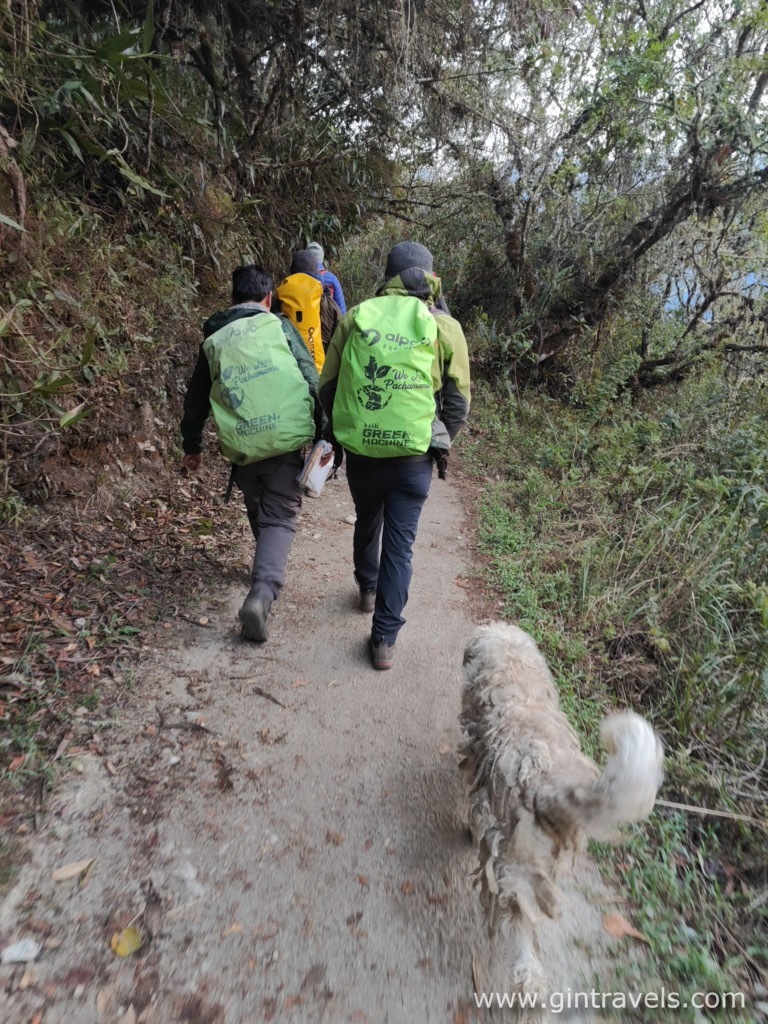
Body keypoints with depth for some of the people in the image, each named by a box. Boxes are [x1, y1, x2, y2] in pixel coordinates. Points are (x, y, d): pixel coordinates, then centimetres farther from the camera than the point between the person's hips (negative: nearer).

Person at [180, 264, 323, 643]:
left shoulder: (213, 340, 14)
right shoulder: (279, 326, 6)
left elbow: (196, 399, 19)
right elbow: (311, 380, -2)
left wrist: (192, 446, 30)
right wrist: (323, 432, 1)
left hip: (242, 448, 3)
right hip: (287, 440, -3)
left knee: (258, 509, 27)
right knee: (279, 517, 2)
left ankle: (267, 569, 45)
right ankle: (262, 592, -16)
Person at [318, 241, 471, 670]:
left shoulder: (356, 317, 4)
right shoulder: (444, 326, -1)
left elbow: (327, 386, 7)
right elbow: (459, 398, 2)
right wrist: (440, 443, 17)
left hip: (359, 450, 2)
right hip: (414, 455, -2)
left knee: (368, 522, 26)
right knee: (400, 543, 7)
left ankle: (368, 588, 49)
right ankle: (385, 639, 9)